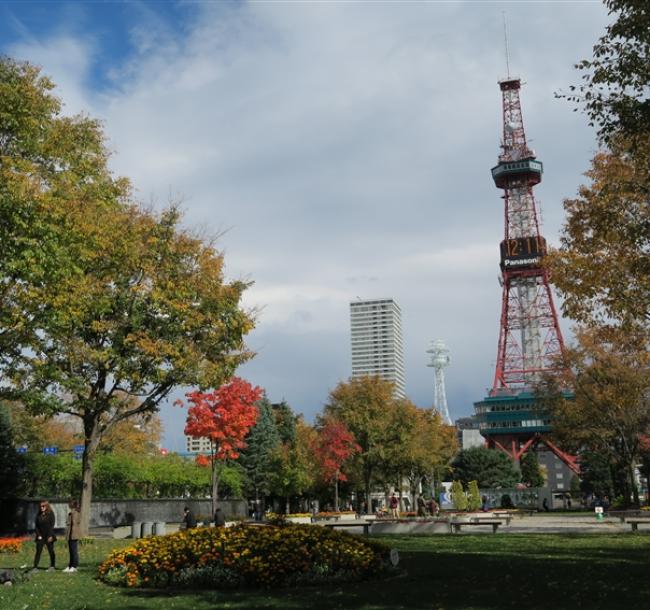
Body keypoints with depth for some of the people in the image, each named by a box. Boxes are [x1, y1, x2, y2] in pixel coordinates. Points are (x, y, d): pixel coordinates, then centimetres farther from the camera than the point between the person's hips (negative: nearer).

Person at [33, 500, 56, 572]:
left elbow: (52, 525, -6)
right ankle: (35, 567, -3)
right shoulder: (38, 515, 8)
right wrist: (38, 535, -4)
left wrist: (50, 536, -13)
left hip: (48, 536, -3)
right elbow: (36, 526, 8)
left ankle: (52, 566, 13)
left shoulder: (50, 514, -3)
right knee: (38, 551, -4)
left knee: (51, 551, 4)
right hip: (40, 537, 3)